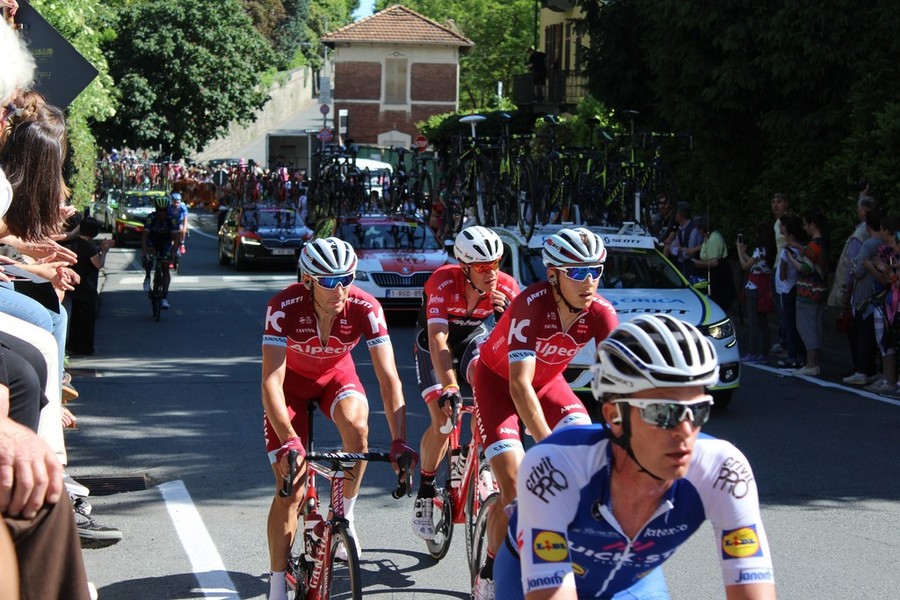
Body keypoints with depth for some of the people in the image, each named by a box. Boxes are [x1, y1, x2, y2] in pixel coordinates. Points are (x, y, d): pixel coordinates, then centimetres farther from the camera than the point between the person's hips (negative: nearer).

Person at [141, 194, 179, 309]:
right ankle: (147, 277, 0)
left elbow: (176, 238, -25)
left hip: (166, 243, 0)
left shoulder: (171, 220, -26)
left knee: (165, 268, -10)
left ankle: (165, 297, -9)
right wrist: (146, 253, -42)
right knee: (148, 259, -30)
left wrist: (173, 253, -38)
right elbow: (144, 236, -30)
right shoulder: (151, 218, -28)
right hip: (152, 242, 0)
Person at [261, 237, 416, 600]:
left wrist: (399, 441, -41)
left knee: (356, 425, -33)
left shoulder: (365, 308, -29)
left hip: (336, 373, 1)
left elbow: (389, 377, -29)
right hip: (292, 378, -1)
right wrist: (288, 442, -51)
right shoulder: (284, 307, -34)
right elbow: (271, 383, -38)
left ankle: (345, 516, -7)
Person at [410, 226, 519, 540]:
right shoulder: (444, 282, -33)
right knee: (442, 422, -18)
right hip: (435, 345, -2)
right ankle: (425, 492, 3)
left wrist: (509, 315, -44)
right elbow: (438, 340, -40)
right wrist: (448, 388, -52)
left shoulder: (507, 287, -24)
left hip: (475, 338, 2)